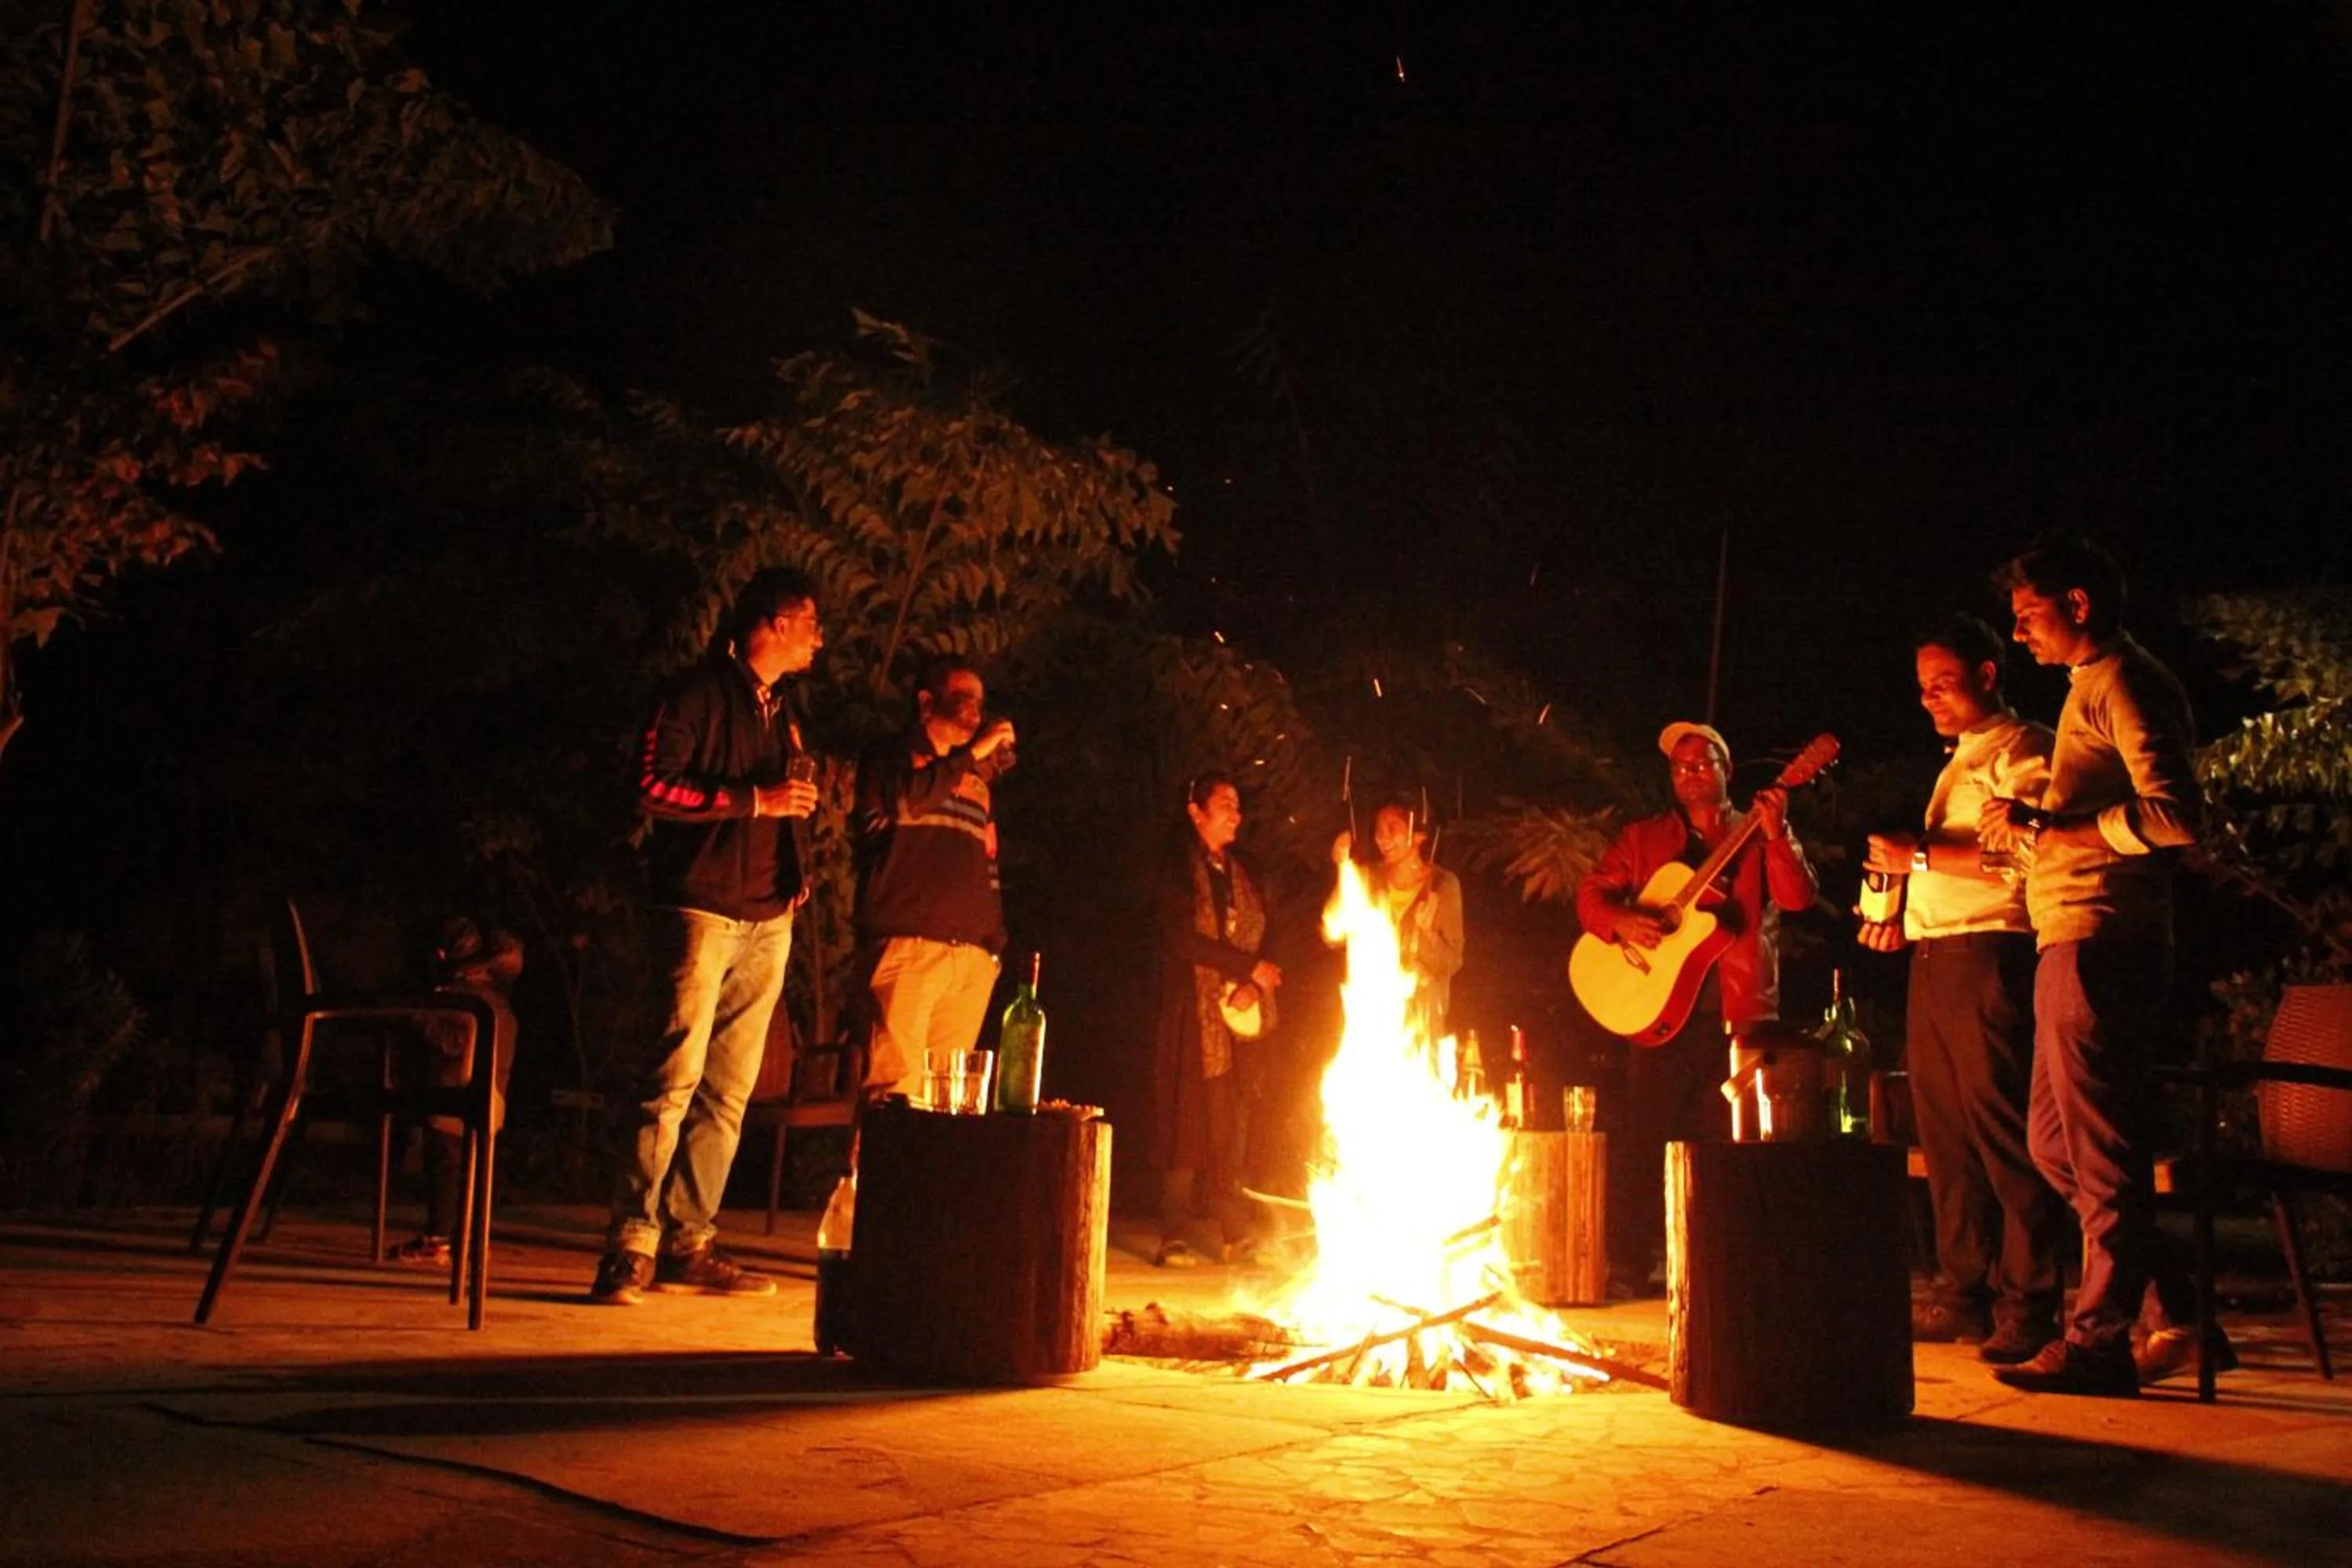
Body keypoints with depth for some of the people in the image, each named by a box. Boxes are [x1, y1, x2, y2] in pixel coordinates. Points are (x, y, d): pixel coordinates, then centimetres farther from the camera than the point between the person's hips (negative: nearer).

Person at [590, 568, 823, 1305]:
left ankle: (689, 1244, 10)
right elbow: (653, 788, -12)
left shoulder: (781, 712, 22)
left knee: (729, 1091, 5)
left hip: (768, 920, 8)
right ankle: (630, 1247, -7)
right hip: (702, 909, -7)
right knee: (676, 1077, -11)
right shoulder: (702, 691, -2)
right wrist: (755, 800, -14)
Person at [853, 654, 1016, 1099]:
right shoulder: (892, 759, 10)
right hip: (907, 944, -5)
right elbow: (901, 802, -12)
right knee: (896, 1085, -14)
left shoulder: (977, 780, 26)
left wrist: (995, 939, 14)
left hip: (973, 957, 5)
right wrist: (973, 753, -7)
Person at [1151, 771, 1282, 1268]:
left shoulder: (1243, 876, 18)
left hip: (1237, 1016, 5)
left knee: (1233, 1125, -1)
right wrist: (1248, 966, -11)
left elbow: (1261, 940, 14)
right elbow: (1183, 939, -12)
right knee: (1187, 1123, -7)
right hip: (1193, 1016, -5)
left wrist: (1254, 986, -5)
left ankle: (1235, 1232, 4)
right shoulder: (1179, 870, 0)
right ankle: (1174, 1237, -3)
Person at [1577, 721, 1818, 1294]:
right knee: (1641, 1134, -2)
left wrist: (1776, 833, -19)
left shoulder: (1757, 838, 9)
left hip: (1740, 1010, 0)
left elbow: (1797, 897, -6)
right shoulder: (1643, 837, 12)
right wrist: (1621, 921, -14)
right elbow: (1591, 893, 7)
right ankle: (1628, 1264, 5)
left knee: (1729, 1137, 2)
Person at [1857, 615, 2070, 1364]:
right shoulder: (1957, 763, 26)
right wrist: (1905, 920, 13)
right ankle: (1963, 1296, 14)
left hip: (1989, 957, -9)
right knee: (1945, 1135, 8)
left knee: (2002, 1134, -9)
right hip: (1932, 958, 9)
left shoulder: (2023, 751, -2)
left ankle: (2026, 1310, -5)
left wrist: (1920, 856, -15)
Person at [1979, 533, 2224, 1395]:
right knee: (2054, 1139, 13)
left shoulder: (2124, 684, -8)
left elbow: (2174, 814, -22)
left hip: (2101, 943, -11)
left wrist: (2049, 828, -18)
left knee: (2099, 1147, -5)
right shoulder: (2092, 689, 23)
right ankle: (2180, 1308, 18)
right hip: (2077, 940, 11)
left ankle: (2102, 1338, 2)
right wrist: (2023, 829, 11)